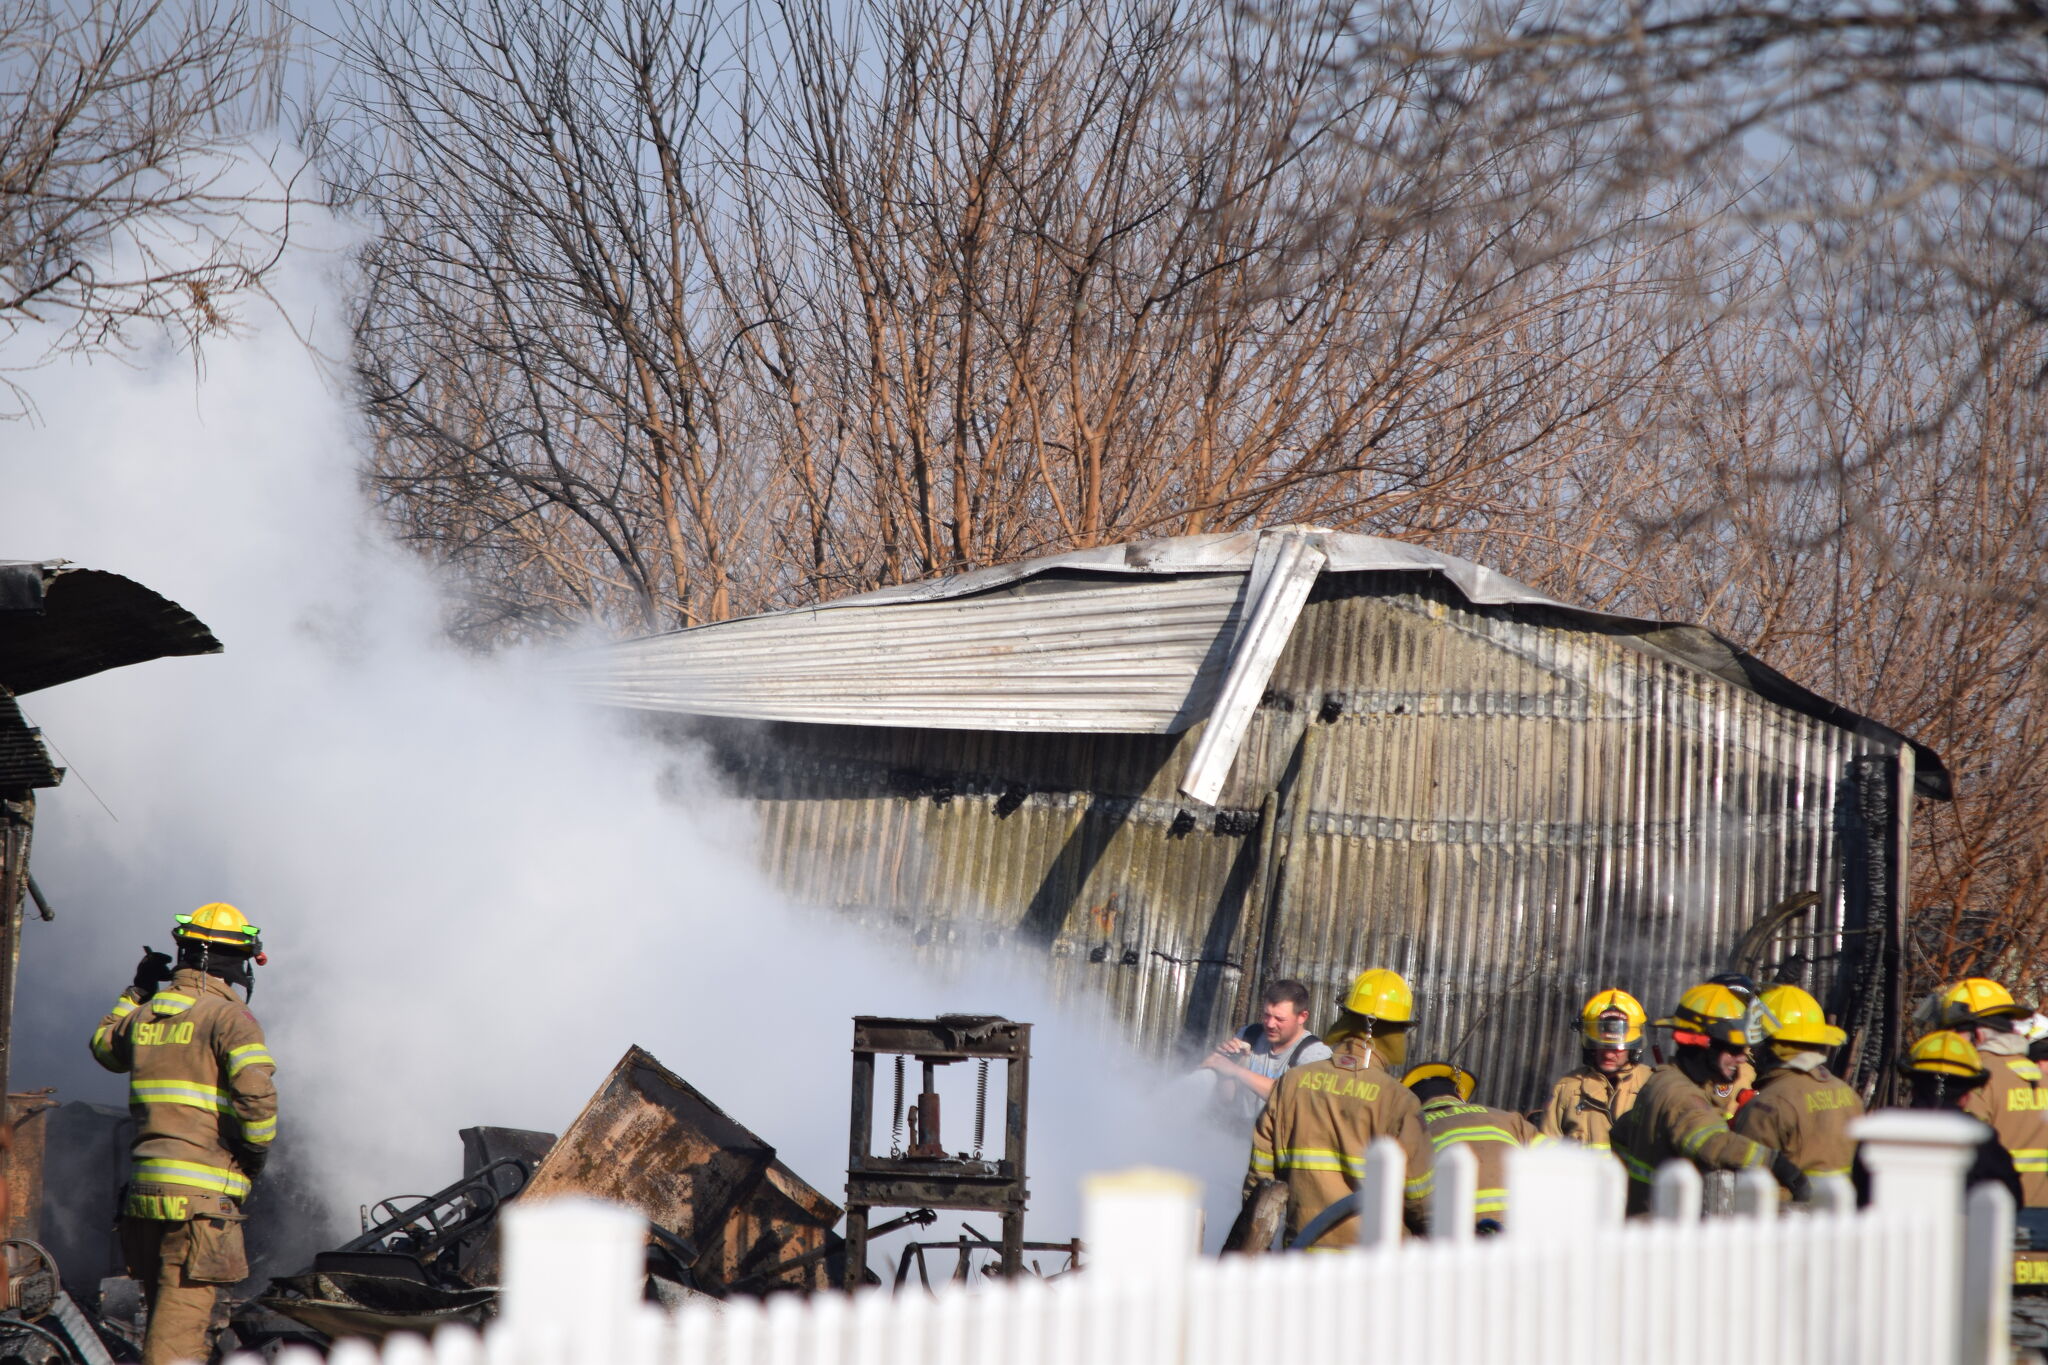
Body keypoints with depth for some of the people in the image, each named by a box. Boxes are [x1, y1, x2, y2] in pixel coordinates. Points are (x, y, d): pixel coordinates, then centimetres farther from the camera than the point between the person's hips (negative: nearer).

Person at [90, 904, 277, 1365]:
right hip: (200, 1194, -7)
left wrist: (137, 991, 41)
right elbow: (256, 1098, -20)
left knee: (166, 1311, 18)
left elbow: (105, 1046, 35)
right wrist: (256, 1153, -3)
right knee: (181, 1322, -9)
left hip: (144, 1185, 7)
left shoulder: (145, 1016, 13)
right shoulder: (230, 1018, -8)